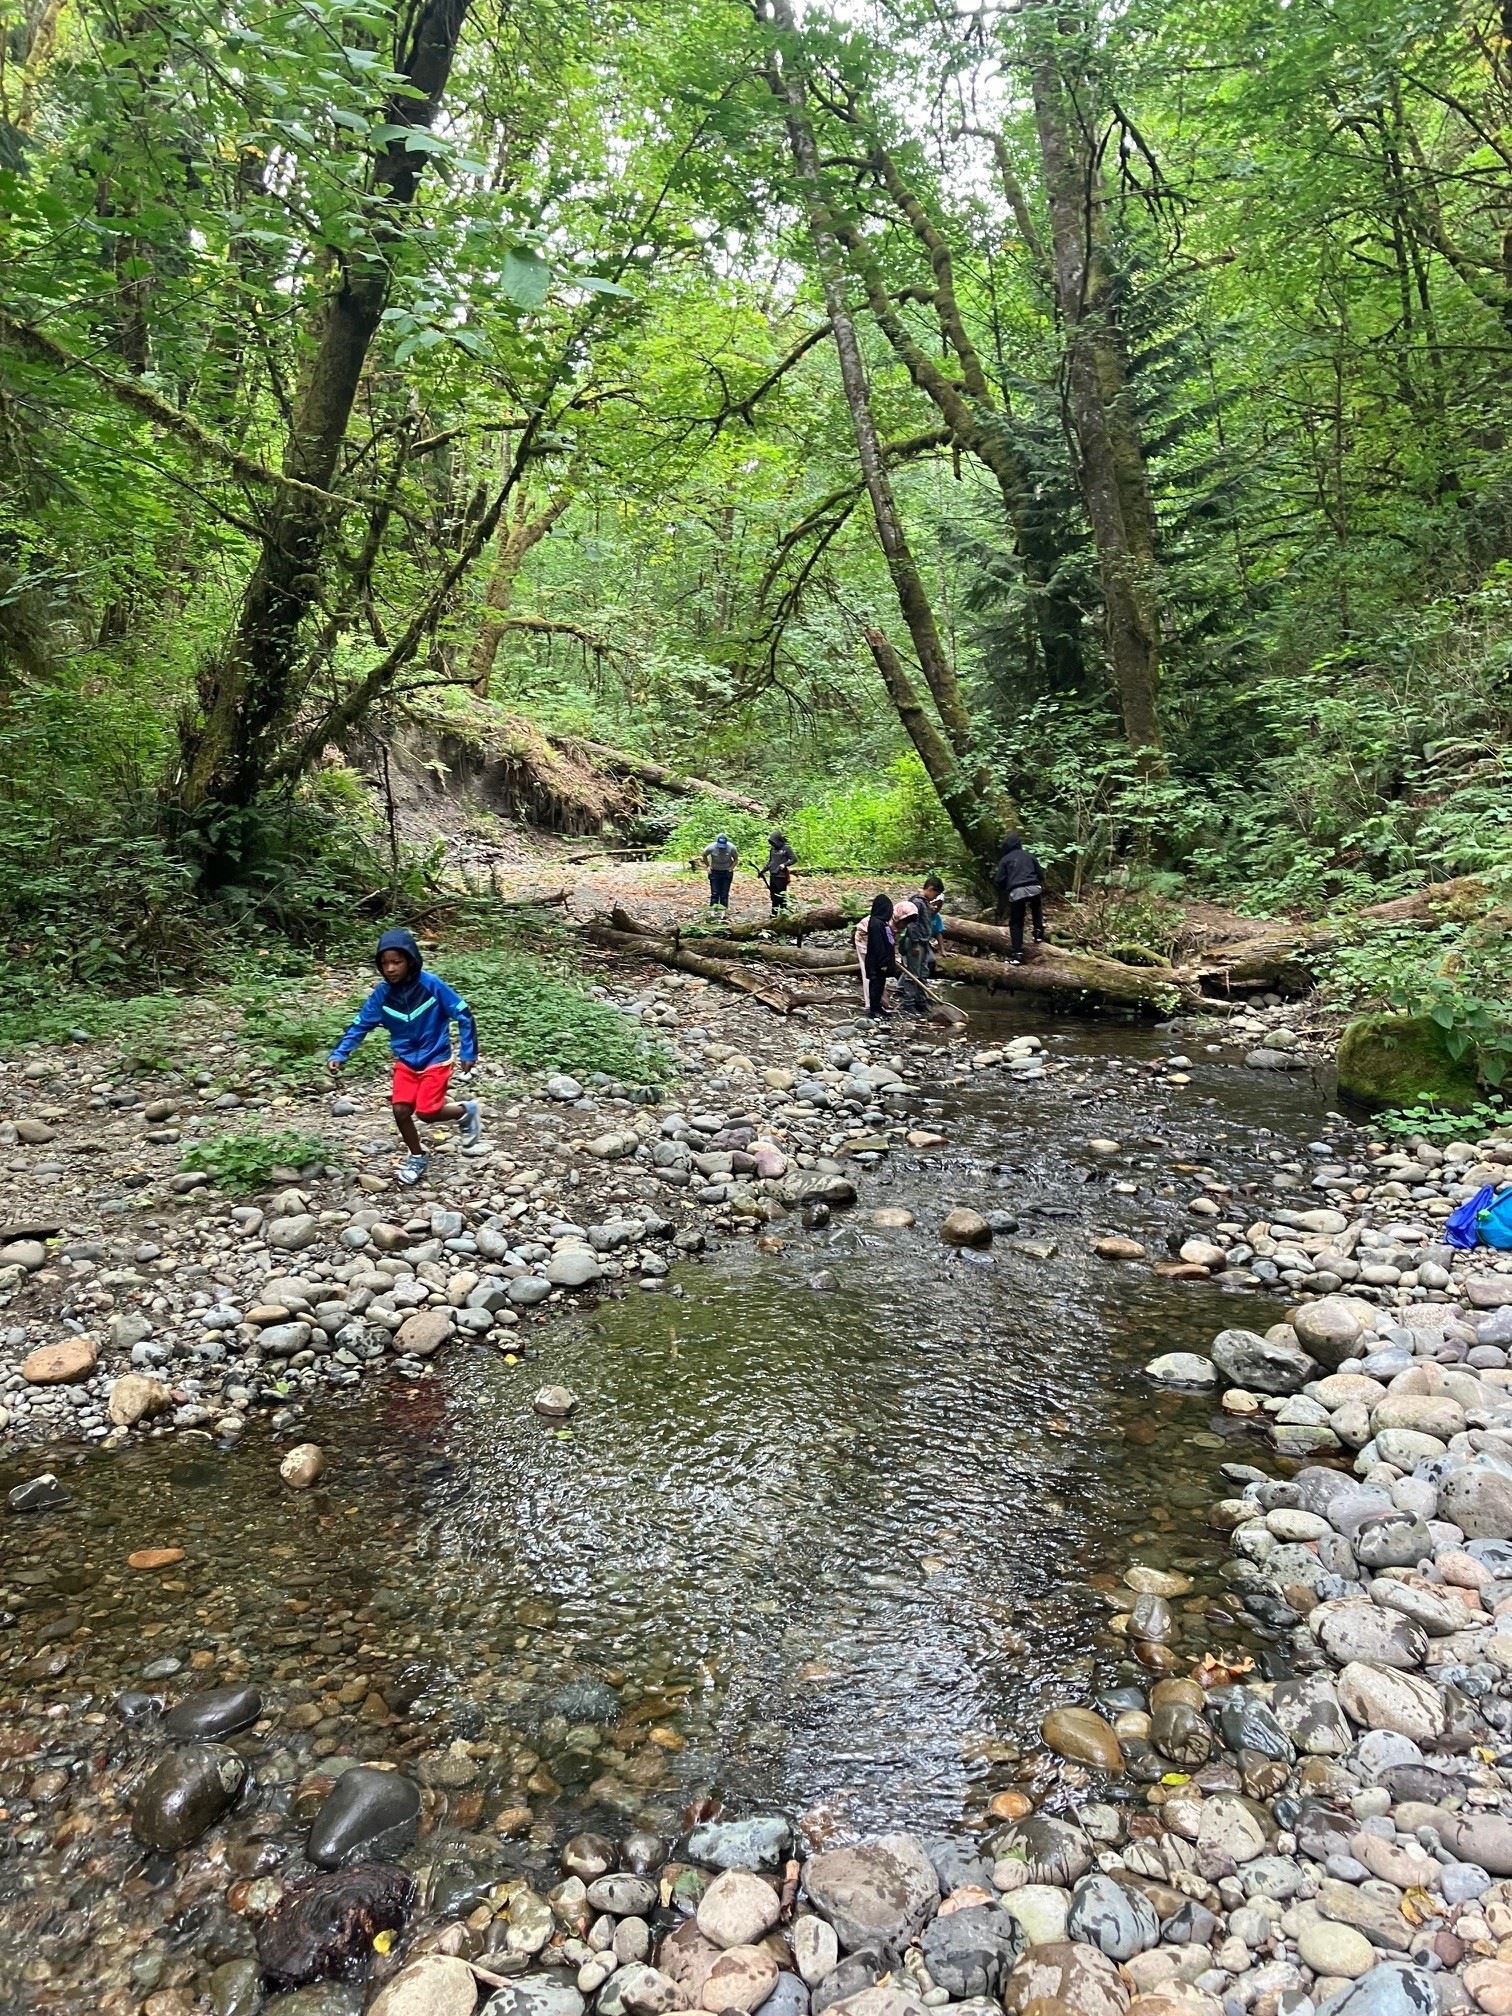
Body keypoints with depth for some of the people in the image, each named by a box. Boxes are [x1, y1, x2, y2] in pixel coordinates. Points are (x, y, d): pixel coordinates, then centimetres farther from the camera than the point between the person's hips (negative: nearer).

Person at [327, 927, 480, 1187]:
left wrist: (468, 1051, -12)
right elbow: (360, 1024, -2)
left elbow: (463, 1014, -13)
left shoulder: (431, 985, -20)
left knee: (426, 1112, -13)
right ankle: (417, 1157, 20)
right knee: (401, 1110, -5)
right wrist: (339, 1054, -14)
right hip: (405, 1061, 4)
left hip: (435, 1059, -4)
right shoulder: (382, 993, -9)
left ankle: (466, 1111, 17)